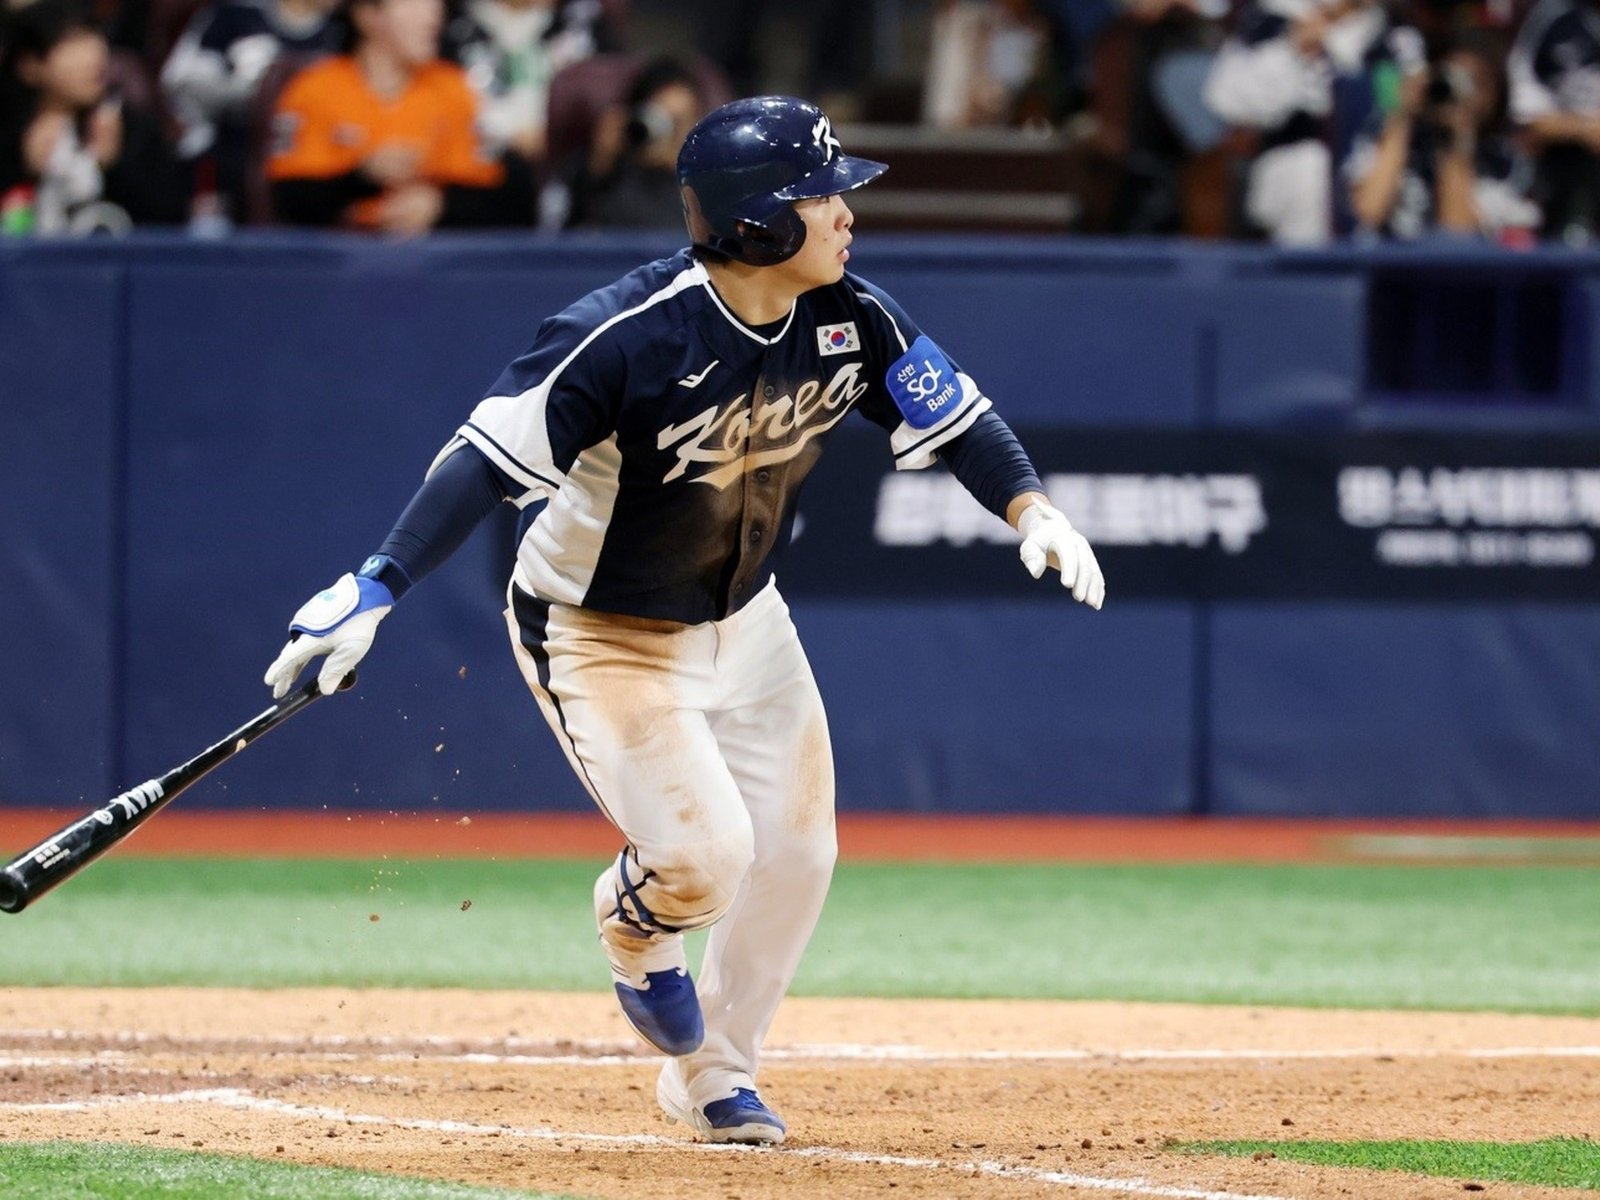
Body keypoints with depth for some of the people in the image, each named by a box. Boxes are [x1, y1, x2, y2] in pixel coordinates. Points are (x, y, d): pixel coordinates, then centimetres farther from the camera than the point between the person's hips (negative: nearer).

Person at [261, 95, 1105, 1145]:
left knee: (794, 854, 9)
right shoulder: (625, 338, -33)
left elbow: (950, 411, -1)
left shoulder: (849, 321, -14)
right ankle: (637, 930, 20)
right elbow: (491, 458, -33)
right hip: (601, 635, -7)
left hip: (744, 621, 7)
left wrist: (1031, 509, -18)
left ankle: (716, 1078, 30)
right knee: (703, 852, -19)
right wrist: (377, 589, -39)